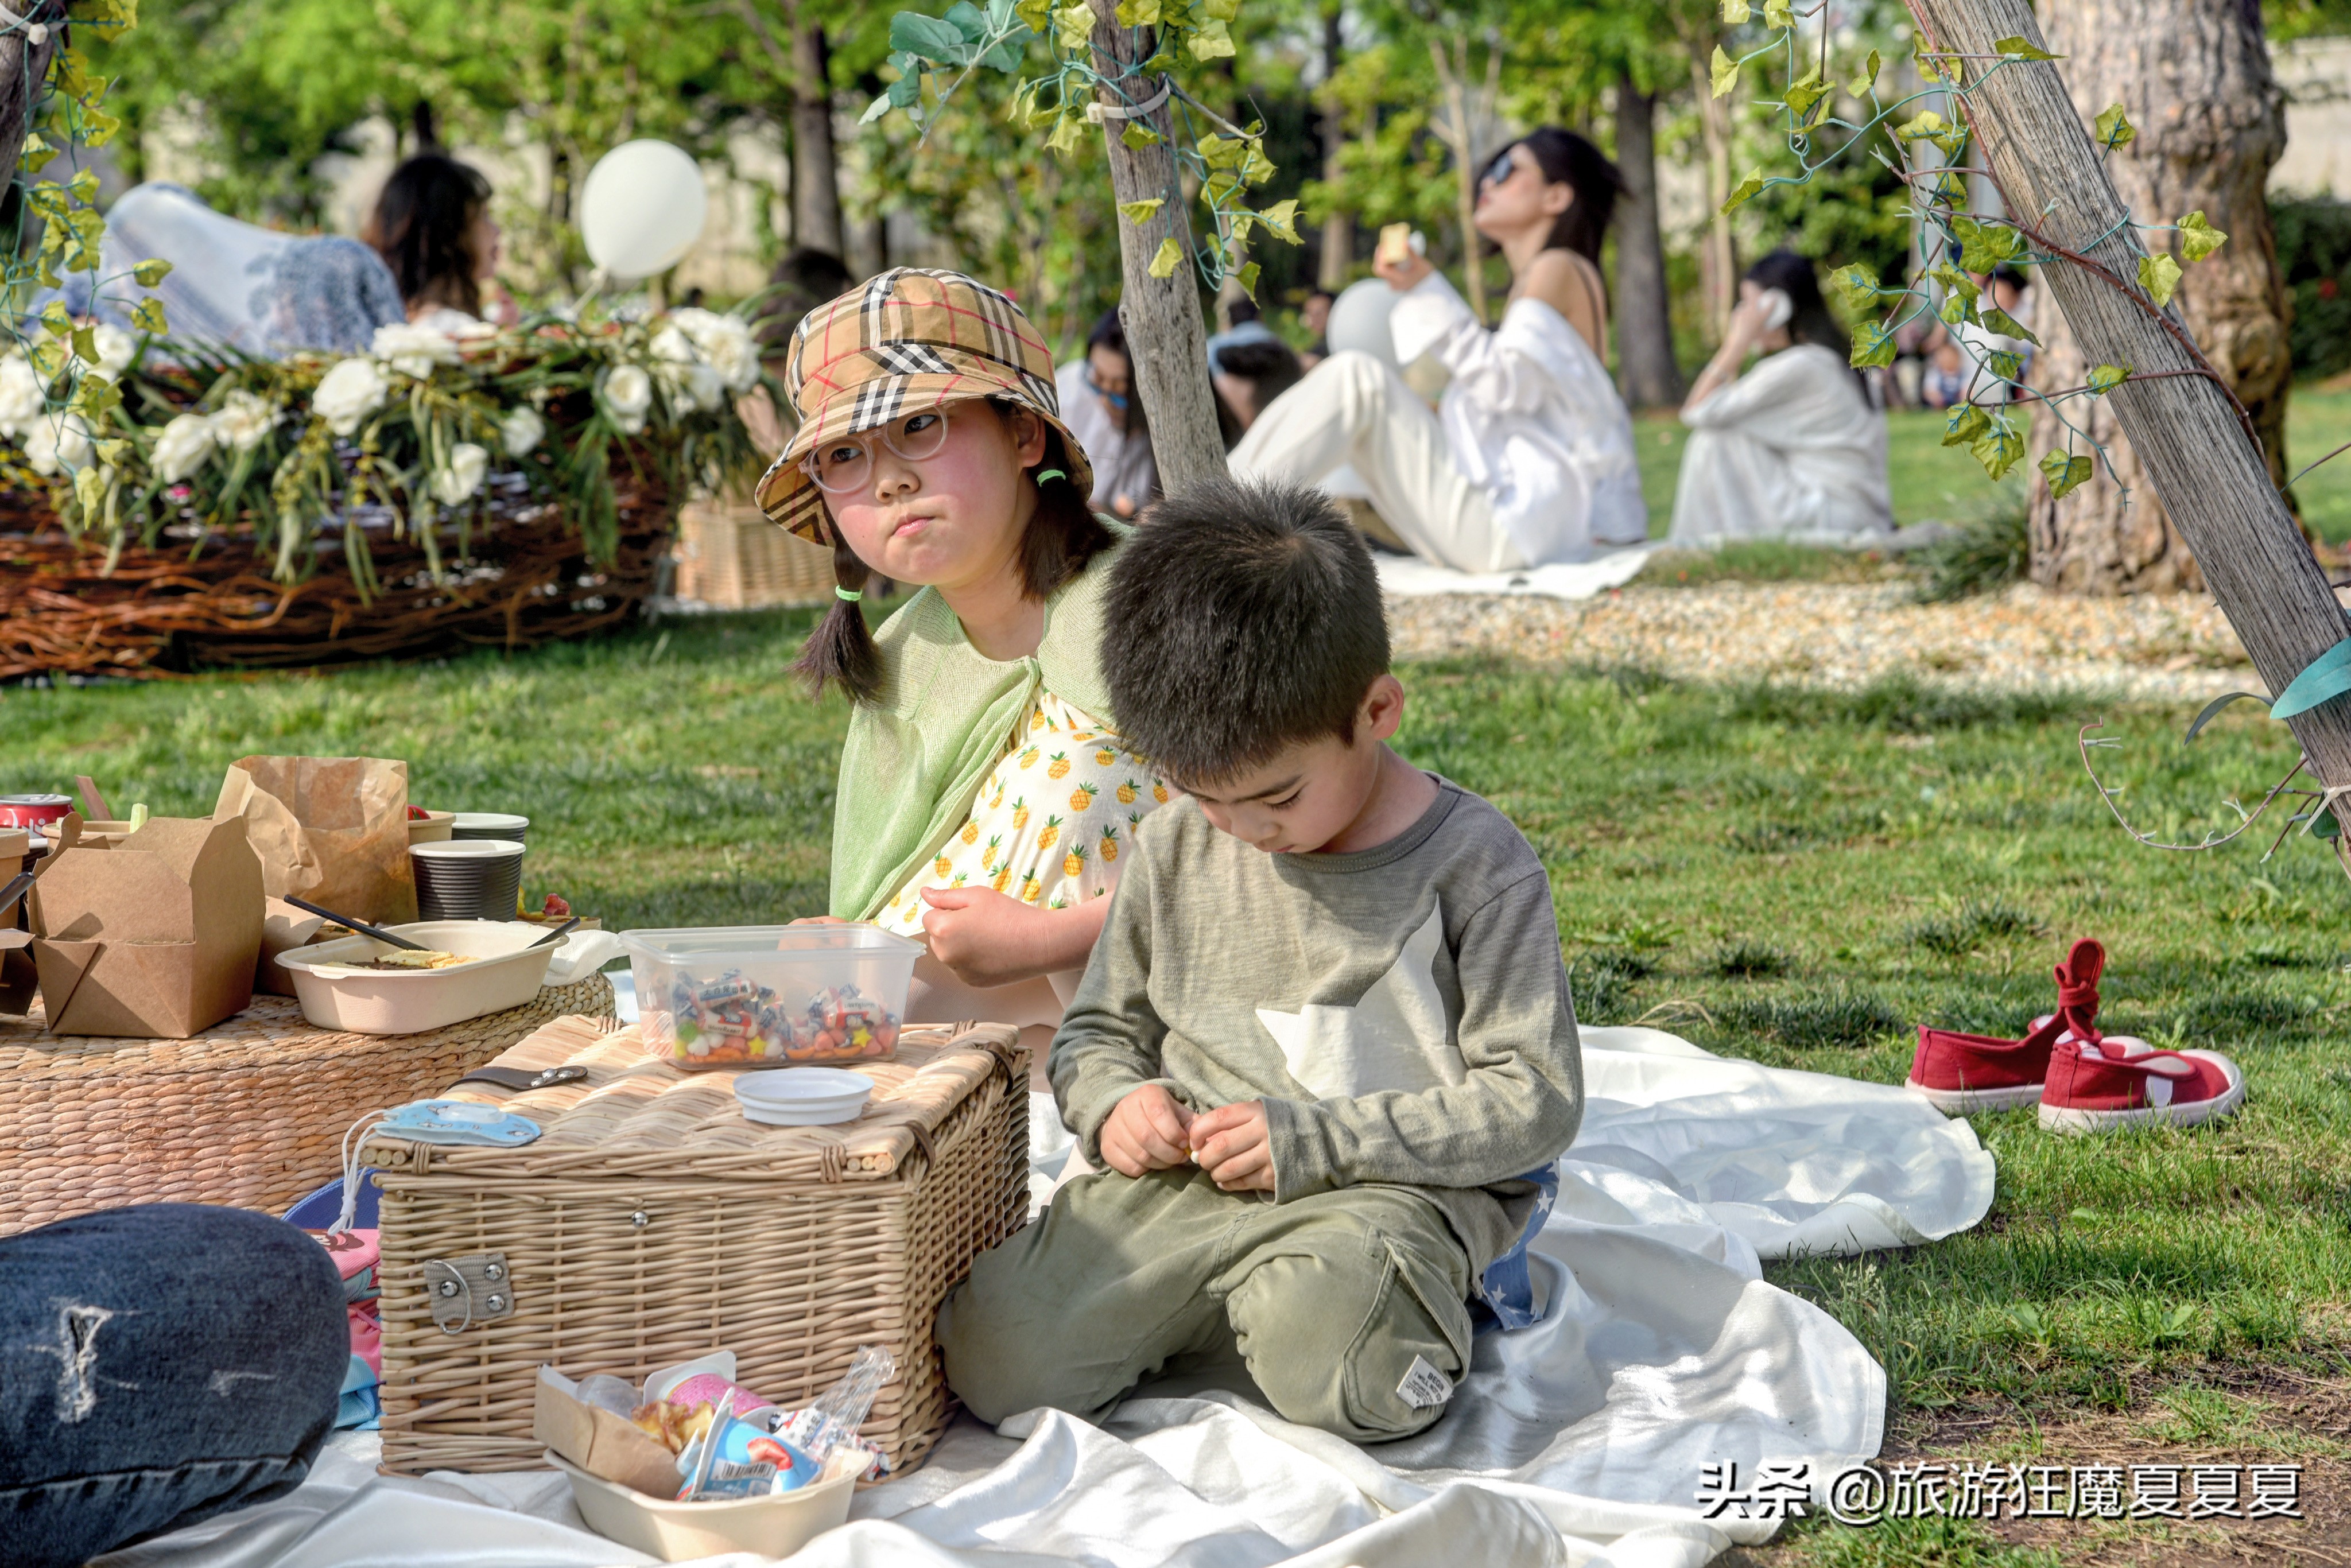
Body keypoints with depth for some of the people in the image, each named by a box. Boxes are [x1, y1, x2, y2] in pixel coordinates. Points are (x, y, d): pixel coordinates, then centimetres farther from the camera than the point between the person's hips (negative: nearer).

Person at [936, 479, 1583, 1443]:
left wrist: (1316, 1138, -16)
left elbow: (1535, 1101, -9)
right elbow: (1100, 1029, 20)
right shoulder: (1175, 849, 8)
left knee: (1331, 1368, -38)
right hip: (1185, 1180, 5)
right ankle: (1255, 1303, 5)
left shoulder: (1476, 867, -7)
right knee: (998, 1359, -17)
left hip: (1395, 1186, -5)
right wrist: (1114, 1101, -5)